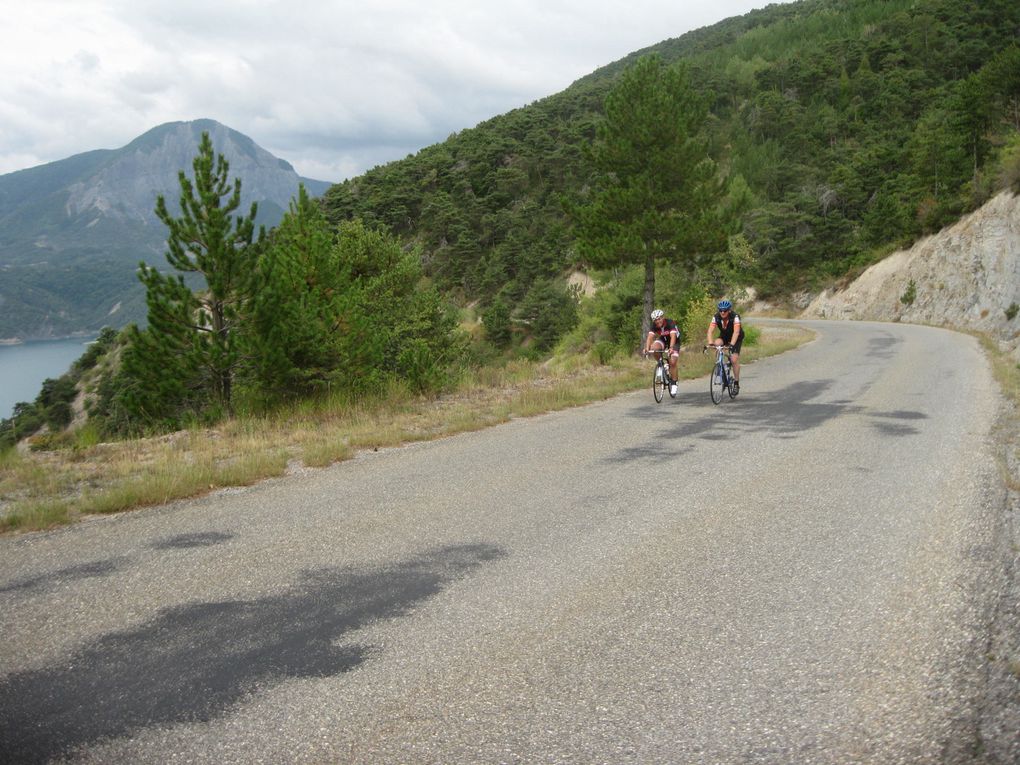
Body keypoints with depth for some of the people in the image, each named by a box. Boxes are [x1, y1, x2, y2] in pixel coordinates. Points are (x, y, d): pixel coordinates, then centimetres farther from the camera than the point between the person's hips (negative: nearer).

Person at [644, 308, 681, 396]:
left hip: (674, 341, -4)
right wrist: (647, 348, -52)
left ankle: (674, 383, -2)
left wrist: (671, 348, -63)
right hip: (663, 339, 4)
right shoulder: (654, 325, -21)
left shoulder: (670, 323, -33)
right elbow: (650, 336, -34)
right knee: (654, 347, -29)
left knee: (672, 362, -18)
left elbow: (673, 336, -46)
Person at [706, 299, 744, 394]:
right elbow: (710, 331, -30)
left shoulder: (735, 317, -31)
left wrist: (732, 344, -56)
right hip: (724, 336, 3)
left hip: (736, 338, -3)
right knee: (717, 343, -31)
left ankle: (736, 383, -4)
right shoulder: (716, 317, -22)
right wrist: (710, 343, -47)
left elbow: (736, 332, -42)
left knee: (734, 359, -17)